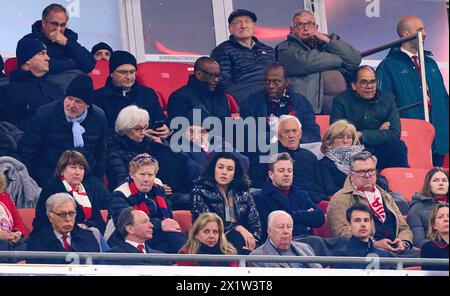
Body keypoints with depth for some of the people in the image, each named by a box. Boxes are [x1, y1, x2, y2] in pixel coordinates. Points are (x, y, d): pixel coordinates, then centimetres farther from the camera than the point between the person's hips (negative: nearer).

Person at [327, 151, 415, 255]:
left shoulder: (385, 196, 28)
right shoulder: (340, 199, 6)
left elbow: (404, 228, 27)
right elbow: (342, 232, -8)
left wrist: (403, 242, 2)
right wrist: (375, 244, -17)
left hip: (395, 250, 6)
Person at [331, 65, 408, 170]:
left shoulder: (387, 99, 8)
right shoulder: (341, 101, 2)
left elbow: (395, 133, -5)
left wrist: (361, 135, -12)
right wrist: (379, 133, -6)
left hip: (381, 155, 2)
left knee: (398, 145, -26)